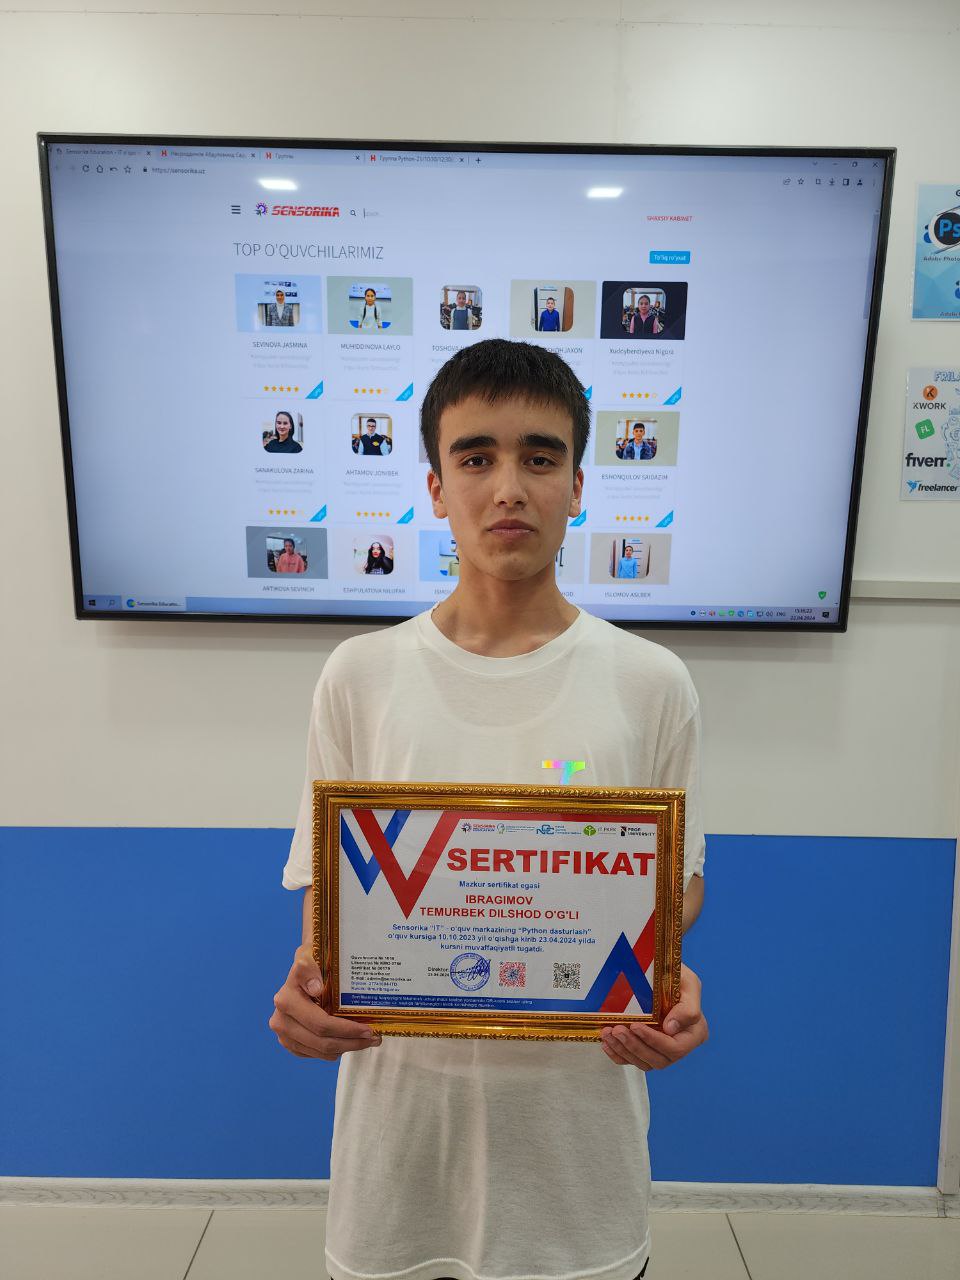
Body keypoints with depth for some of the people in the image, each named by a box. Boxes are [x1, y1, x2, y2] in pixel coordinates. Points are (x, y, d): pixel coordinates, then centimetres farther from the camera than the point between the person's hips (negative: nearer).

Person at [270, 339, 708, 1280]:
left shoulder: (651, 684, -5)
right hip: (402, 1093, 1)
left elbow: (679, 873, 4)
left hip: (579, 1098, 0)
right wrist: (308, 980, -16)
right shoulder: (359, 676, -3)